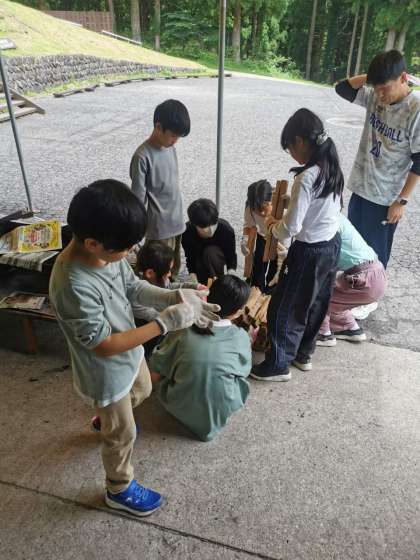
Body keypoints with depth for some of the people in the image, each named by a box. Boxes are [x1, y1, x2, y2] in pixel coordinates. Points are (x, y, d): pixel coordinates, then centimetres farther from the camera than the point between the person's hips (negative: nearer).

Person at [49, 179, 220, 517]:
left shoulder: (106, 250, -16)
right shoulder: (74, 287, -39)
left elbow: (134, 288, -2)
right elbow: (104, 346, -31)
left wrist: (176, 297, -17)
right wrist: (165, 323, -32)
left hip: (129, 353, 8)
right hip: (107, 372, -8)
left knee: (142, 391, 35)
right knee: (122, 434, 16)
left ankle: (104, 420, 66)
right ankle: (120, 490, 46)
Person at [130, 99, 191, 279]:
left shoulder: (170, 147, 5)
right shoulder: (142, 156, -18)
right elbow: (138, 200, -16)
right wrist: (143, 230, -14)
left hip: (176, 224, 7)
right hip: (160, 229, -7)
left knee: (174, 270, 18)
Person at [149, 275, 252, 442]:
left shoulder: (184, 330, -13)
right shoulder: (241, 337, -13)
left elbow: (157, 364, -2)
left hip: (180, 408, 1)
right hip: (222, 411, 0)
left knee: (166, 371, 25)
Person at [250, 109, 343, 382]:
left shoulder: (306, 178, -26)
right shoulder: (332, 168, 1)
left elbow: (291, 228, -25)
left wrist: (273, 226, -4)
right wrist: (285, 219, 8)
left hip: (309, 252, -9)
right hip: (332, 245, 9)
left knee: (284, 309, 8)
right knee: (315, 304, 22)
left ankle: (279, 365, 24)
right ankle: (303, 354, 41)